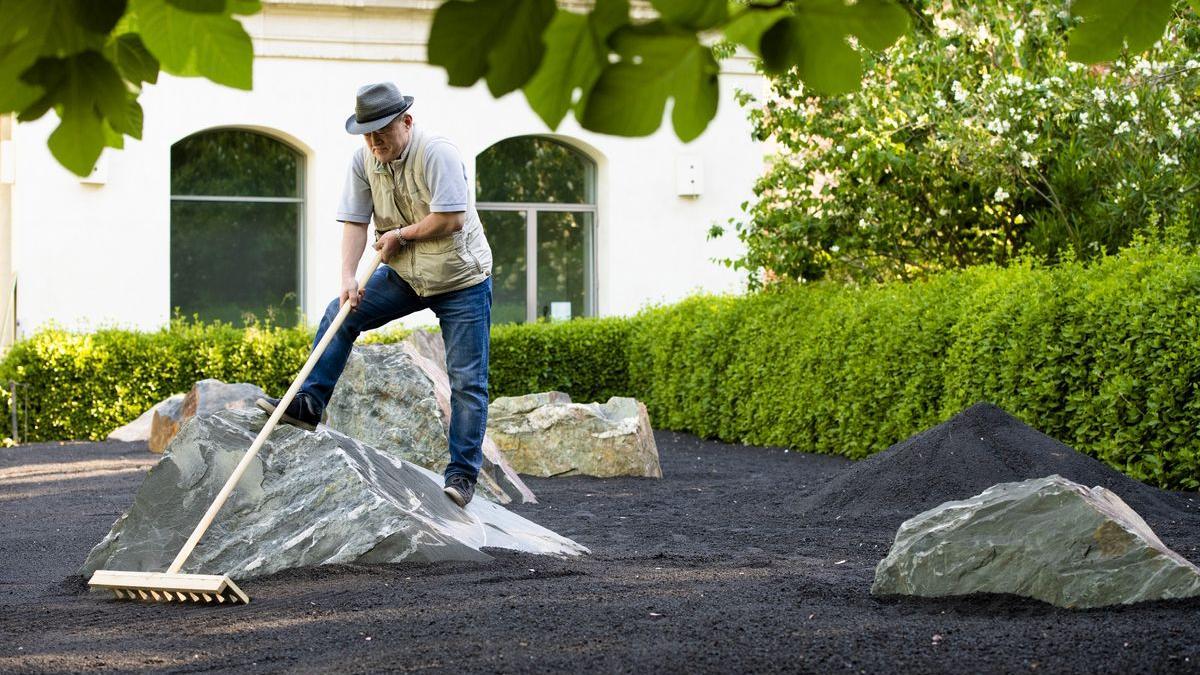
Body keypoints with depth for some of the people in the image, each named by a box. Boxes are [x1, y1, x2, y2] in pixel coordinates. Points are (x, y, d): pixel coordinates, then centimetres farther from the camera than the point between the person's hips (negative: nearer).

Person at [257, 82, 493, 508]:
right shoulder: (363, 160, -3)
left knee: (467, 381, -6)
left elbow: (452, 219, -28)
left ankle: (463, 474, -2)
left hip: (461, 280, -6)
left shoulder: (437, 154, -23)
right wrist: (348, 277, -19)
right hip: (405, 276, 6)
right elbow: (355, 223, -5)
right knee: (340, 314, -2)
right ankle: (308, 405, 5)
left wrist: (399, 235, -14)